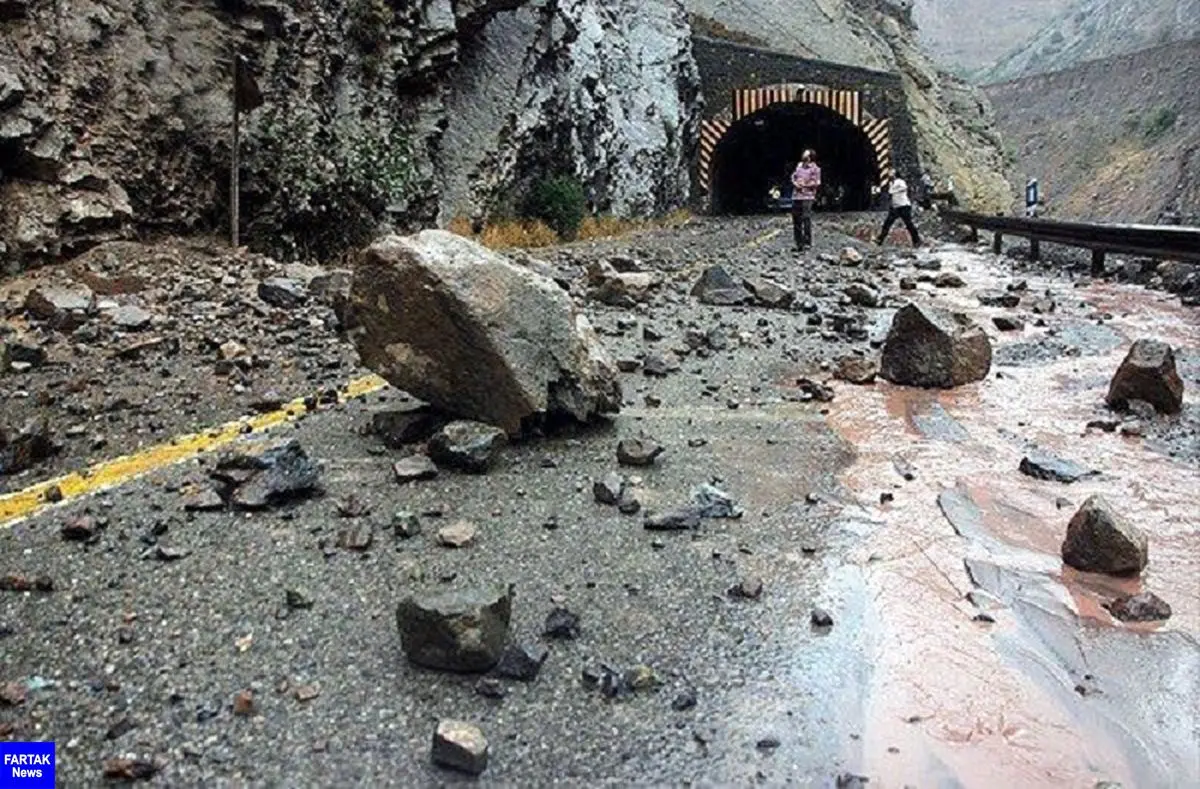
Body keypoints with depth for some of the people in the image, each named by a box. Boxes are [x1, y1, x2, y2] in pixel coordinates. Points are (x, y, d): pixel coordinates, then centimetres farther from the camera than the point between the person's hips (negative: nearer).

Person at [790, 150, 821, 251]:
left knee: (806, 219, -11)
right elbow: (793, 176, 19)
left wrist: (804, 185, -13)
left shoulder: (815, 168, -3)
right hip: (796, 196, 6)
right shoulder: (799, 165, 16)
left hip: (807, 196, -6)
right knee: (796, 220, 7)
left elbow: (816, 183, -7)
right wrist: (795, 182, -2)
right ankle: (799, 243, 15)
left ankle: (807, 242, -6)